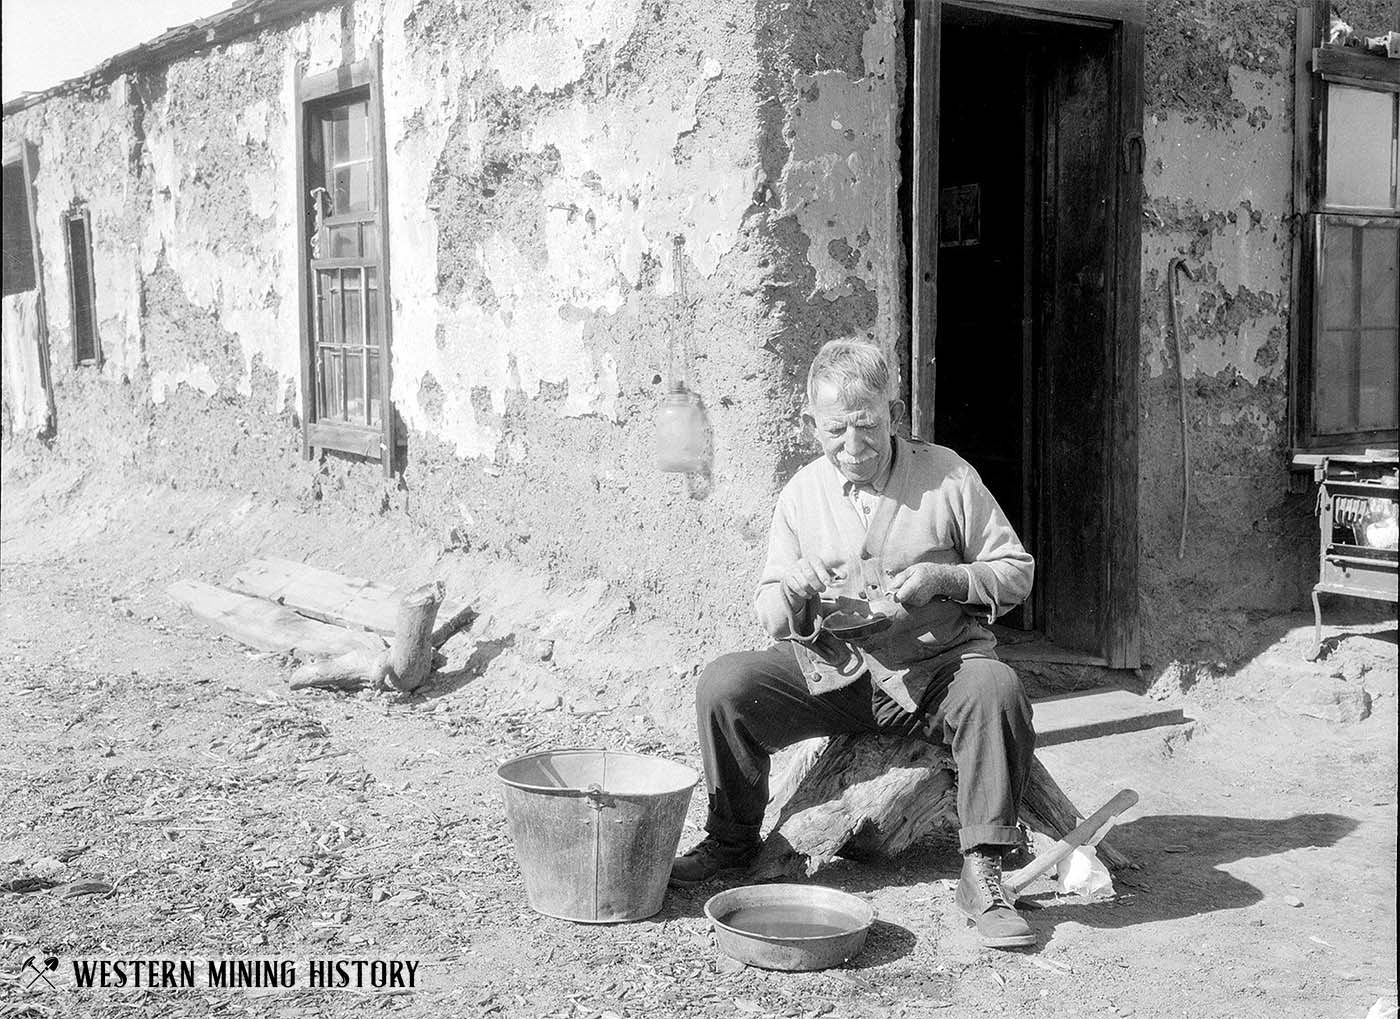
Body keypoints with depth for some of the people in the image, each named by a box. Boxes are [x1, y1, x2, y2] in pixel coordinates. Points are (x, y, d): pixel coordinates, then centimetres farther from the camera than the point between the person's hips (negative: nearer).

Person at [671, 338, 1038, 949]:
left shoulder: (946, 476, -2)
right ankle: (732, 840, 5)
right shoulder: (801, 494, 5)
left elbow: (1017, 572, 2)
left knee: (996, 688, -34)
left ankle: (982, 875, -22)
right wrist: (791, 592, -14)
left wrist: (945, 579, -16)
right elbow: (769, 617, 10)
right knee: (724, 684, -19)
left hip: (935, 667, -2)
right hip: (832, 669, 2)